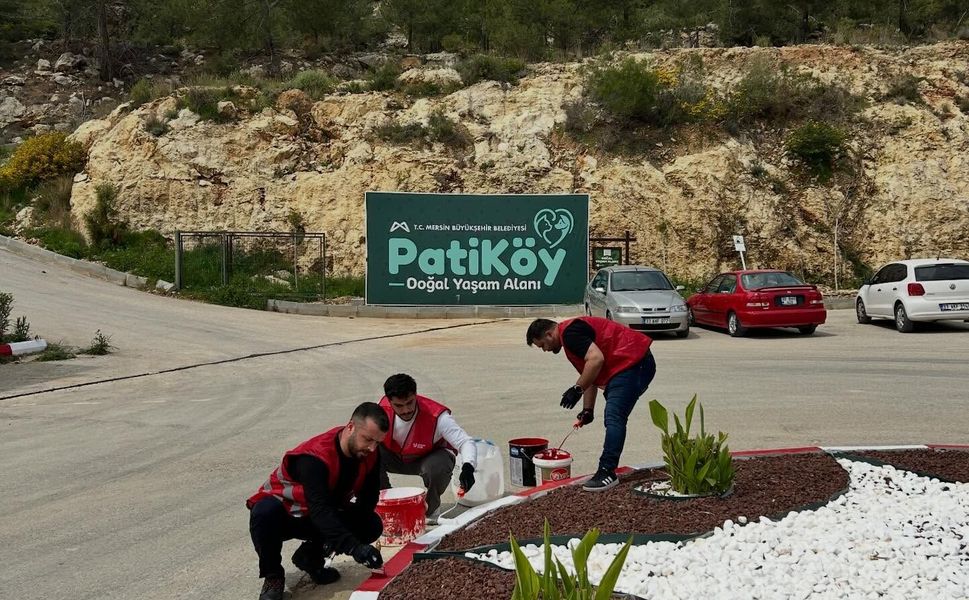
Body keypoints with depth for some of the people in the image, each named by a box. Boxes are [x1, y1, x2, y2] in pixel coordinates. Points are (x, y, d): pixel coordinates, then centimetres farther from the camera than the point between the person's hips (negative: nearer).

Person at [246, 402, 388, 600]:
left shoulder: (370, 454, -12)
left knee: (372, 526, -15)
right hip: (283, 514, -6)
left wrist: (349, 518, -27)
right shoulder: (314, 457, -35)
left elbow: (369, 497, -6)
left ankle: (311, 556, 7)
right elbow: (320, 511, -44)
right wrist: (354, 547, -54)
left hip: (323, 515, 6)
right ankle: (273, 576, -14)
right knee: (265, 512, -40)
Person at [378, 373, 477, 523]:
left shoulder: (436, 416, -34)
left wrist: (468, 467, -56)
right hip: (395, 457, 3)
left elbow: (465, 442, -37)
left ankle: (431, 511, -6)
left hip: (431, 456, -3)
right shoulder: (382, 409, -24)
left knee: (436, 468, -39)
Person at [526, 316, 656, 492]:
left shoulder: (570, 333, -13)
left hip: (632, 364, -11)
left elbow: (596, 359, -26)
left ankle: (607, 472, -17)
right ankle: (609, 467, 22)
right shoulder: (572, 331, 21)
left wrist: (577, 389, -19)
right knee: (612, 419, 17)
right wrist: (588, 410, 23)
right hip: (637, 364, 11)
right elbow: (590, 375, 27)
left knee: (614, 419, -15)